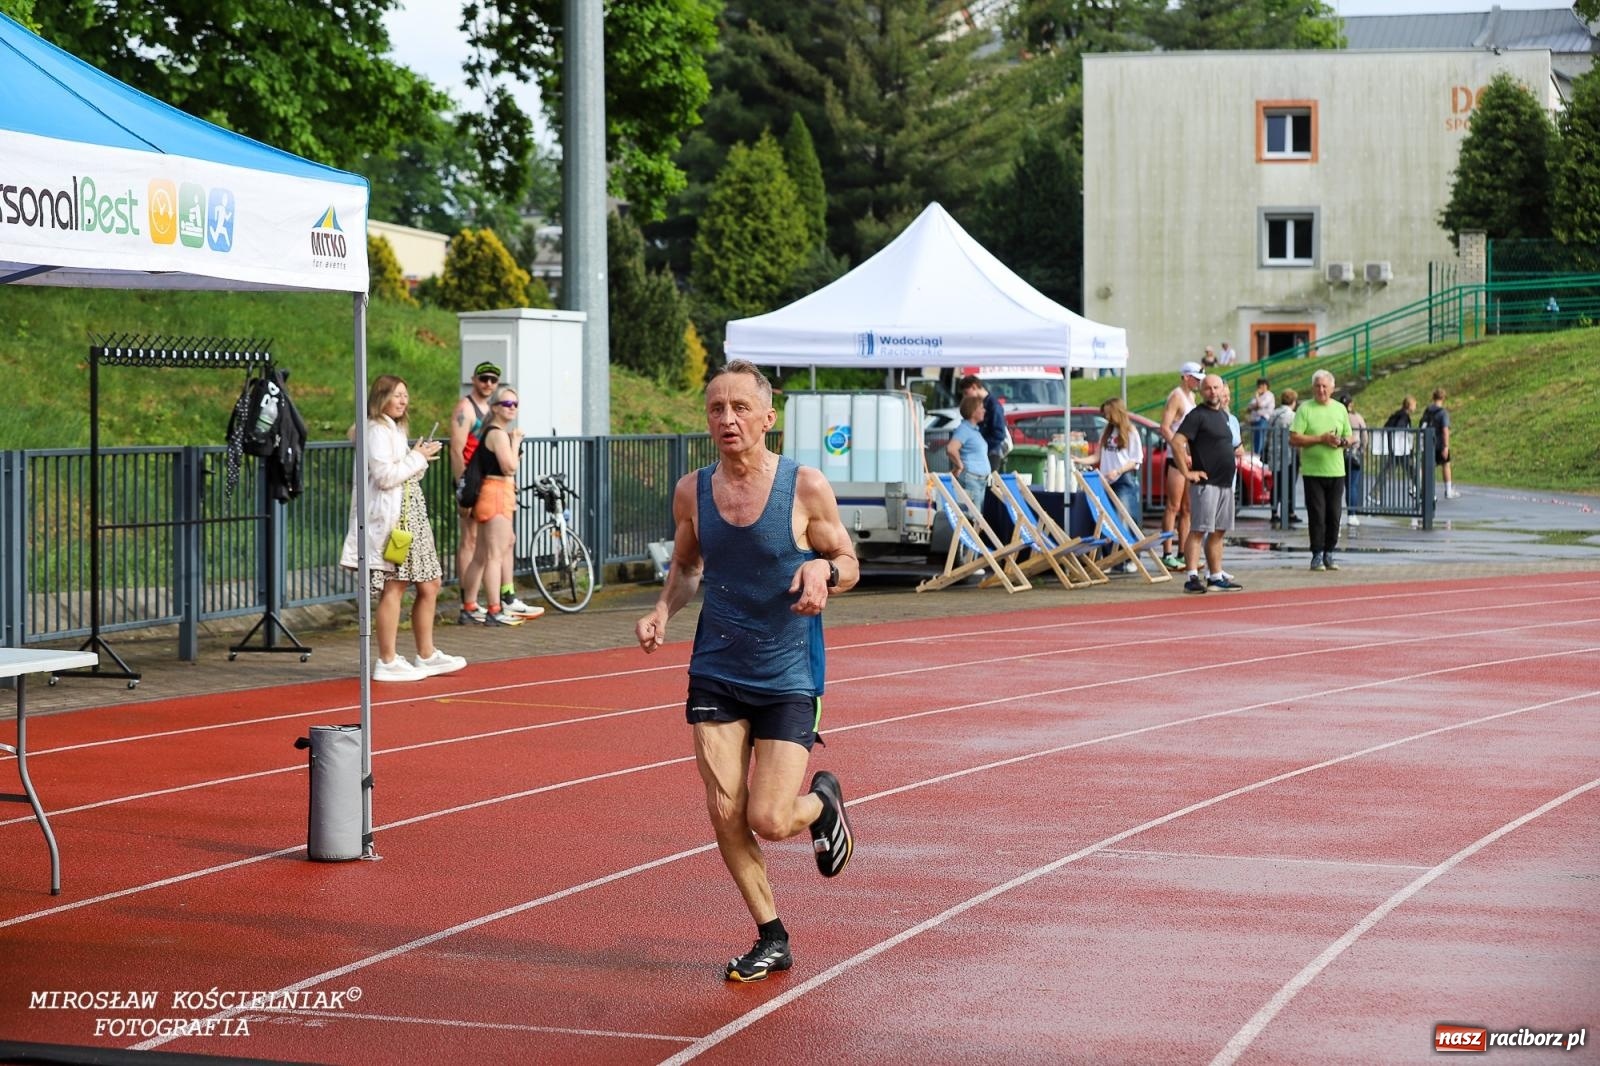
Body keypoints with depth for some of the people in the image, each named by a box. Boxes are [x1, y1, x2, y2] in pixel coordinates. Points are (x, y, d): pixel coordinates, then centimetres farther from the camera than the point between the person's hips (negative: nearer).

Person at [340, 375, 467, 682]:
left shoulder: (394, 430, 22)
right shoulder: (377, 431, -10)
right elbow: (385, 476, -20)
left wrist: (420, 457, 9)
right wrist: (417, 458, -10)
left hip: (411, 516, 11)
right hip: (390, 518, -11)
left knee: (429, 585, 12)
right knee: (393, 588, -9)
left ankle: (426, 656, 19)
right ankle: (388, 662, -6)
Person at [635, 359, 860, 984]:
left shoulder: (806, 487, -11)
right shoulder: (692, 492, -1)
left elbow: (848, 565, -1)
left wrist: (822, 568, -24)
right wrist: (664, 608, -5)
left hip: (789, 677, -3)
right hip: (715, 675, 3)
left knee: (769, 821, -9)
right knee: (725, 815, -3)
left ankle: (822, 802, 28)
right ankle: (772, 940, 16)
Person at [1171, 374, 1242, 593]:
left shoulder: (1223, 416, 16)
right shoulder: (1197, 415, -10)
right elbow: (1177, 442, -19)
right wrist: (1186, 473, -19)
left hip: (1225, 483, 8)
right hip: (1206, 483, -8)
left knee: (1218, 532, 11)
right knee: (1198, 531, -10)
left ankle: (1216, 577, 17)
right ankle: (1192, 578, -12)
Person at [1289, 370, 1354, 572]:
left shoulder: (1340, 409, 12)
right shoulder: (1305, 409, -2)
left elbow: (1350, 438, 17)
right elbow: (1294, 439, -9)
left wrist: (1342, 441, -7)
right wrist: (1321, 439, -15)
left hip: (1336, 471, 4)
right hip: (1313, 471, -3)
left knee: (1333, 515, 5)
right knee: (1317, 515, -4)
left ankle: (1329, 554, 15)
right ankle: (1317, 555, 3)